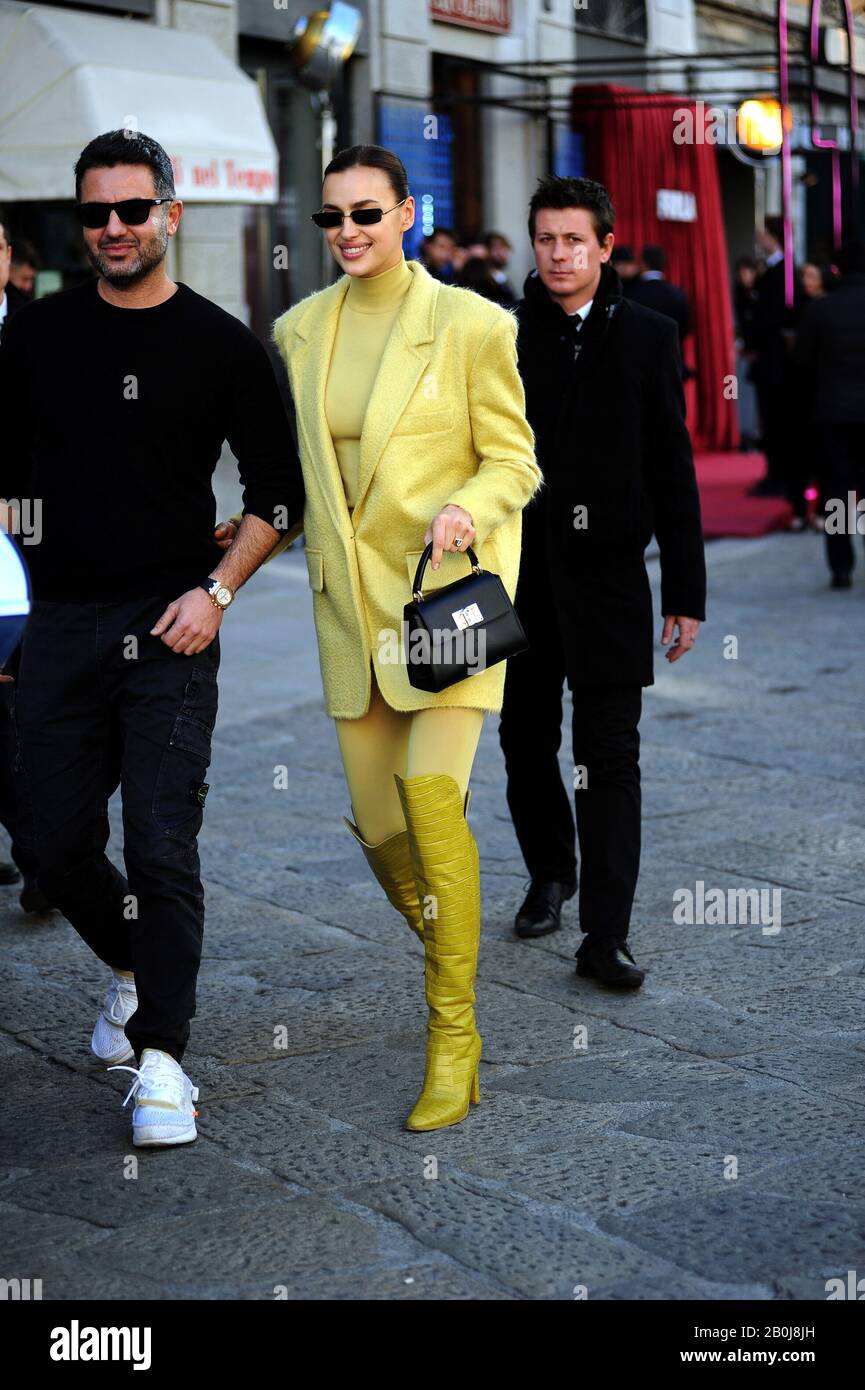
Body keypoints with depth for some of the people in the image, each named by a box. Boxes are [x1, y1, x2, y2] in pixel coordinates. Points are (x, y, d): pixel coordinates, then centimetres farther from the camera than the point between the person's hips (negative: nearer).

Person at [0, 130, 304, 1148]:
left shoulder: (222, 346, 1)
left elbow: (277, 493, 3)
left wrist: (215, 591, -8)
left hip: (169, 625, -3)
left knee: (162, 845, -8)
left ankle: (161, 1053, 4)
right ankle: (134, 969, 36)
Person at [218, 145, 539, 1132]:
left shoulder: (469, 324, -6)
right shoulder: (299, 330, 8)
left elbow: (514, 460, -3)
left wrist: (466, 511, -21)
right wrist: (318, 568, 16)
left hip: (448, 588, -5)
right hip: (347, 602, 5)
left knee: (431, 794, -18)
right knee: (375, 817, 7)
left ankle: (453, 1034, -6)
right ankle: (447, 957, 34)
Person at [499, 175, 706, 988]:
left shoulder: (645, 339, 2)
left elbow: (672, 473, 2)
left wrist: (686, 593, -1)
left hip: (606, 577, -2)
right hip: (517, 580, 2)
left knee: (609, 759, -4)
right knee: (526, 746, 13)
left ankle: (605, 937, -1)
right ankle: (551, 874, 37)